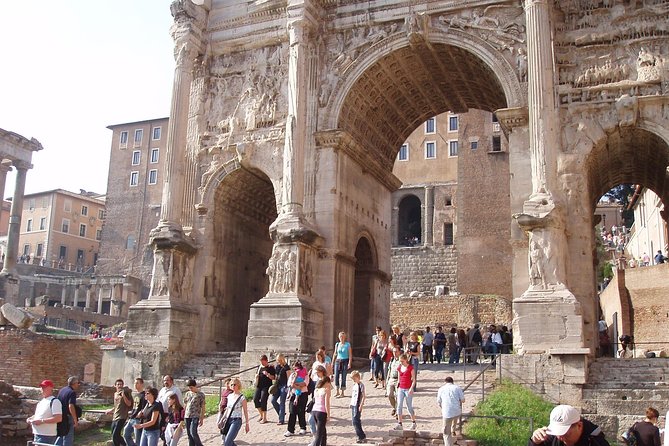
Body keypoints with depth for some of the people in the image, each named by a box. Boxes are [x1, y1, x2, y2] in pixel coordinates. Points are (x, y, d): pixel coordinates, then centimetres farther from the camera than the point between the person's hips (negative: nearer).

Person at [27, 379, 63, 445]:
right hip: (37, 434, 10)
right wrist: (31, 418, 8)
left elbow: (58, 418, -21)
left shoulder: (54, 401, -12)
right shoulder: (41, 401, 18)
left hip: (46, 436, -10)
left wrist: (42, 421, -24)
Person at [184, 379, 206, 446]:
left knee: (193, 432, -16)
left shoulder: (200, 394, -3)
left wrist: (202, 419, -4)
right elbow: (185, 405, 17)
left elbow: (202, 407, -2)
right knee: (189, 434, 6)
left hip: (195, 416, -5)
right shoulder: (188, 393, 11)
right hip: (187, 416, 5)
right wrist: (183, 416, 13)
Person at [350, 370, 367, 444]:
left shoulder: (361, 385, -11)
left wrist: (361, 405, -18)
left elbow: (364, 396, -14)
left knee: (355, 421, -12)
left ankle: (362, 437, -7)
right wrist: (351, 403, 17)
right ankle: (361, 436, 20)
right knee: (353, 420, 11)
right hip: (353, 405, 9)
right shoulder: (354, 384, 13)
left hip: (358, 405, -9)